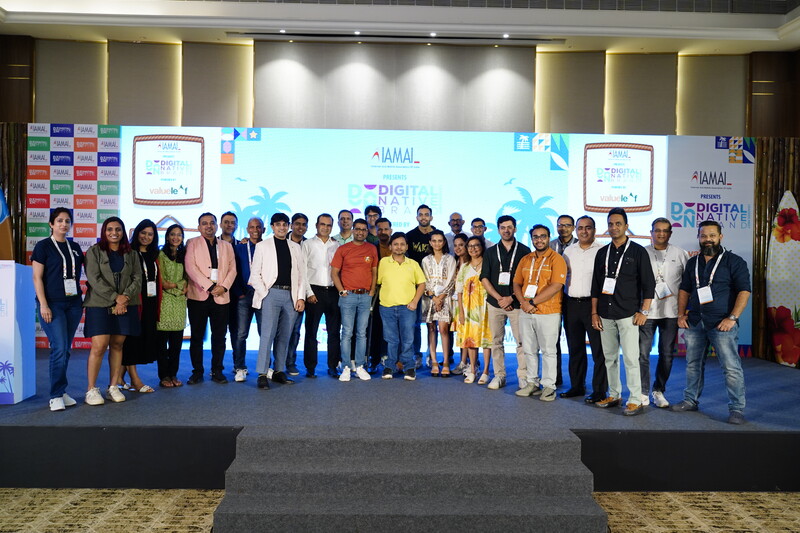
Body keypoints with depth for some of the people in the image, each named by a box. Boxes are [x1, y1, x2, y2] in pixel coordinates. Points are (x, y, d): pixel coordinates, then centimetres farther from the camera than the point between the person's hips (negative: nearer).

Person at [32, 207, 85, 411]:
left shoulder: (75, 247, 14)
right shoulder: (43, 246, 0)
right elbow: (37, 277, -5)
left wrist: (81, 301, 13)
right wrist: (43, 305, -12)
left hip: (73, 303, 5)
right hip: (52, 304, -5)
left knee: (66, 350, 7)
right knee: (59, 348, -12)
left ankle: (60, 392, 16)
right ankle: (56, 396, -4)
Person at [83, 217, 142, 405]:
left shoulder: (131, 254, 13)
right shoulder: (94, 252, 3)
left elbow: (137, 278, 7)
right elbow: (94, 279, -6)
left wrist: (125, 297, -10)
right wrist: (115, 298, -12)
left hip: (126, 305, 3)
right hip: (100, 305, -3)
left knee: (117, 345, 5)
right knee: (99, 346, -9)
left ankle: (113, 387, 12)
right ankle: (91, 390, 0)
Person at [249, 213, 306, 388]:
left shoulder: (296, 247, 16)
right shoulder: (262, 246, 8)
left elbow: (301, 274, 14)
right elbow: (255, 274, 5)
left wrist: (301, 297, 4)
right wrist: (264, 293, -7)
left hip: (291, 295, 3)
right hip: (271, 293, -3)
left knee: (284, 336, 5)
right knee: (268, 334, -10)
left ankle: (279, 371, 13)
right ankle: (262, 375, -7)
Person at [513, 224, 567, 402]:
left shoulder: (556, 259, -6)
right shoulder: (525, 259, 12)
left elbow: (556, 286, -16)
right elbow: (517, 284, 12)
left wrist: (533, 302, -16)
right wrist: (523, 302, -7)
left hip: (548, 313, -5)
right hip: (526, 312, 6)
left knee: (548, 351, 2)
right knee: (529, 350, 11)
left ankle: (549, 386, 12)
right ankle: (532, 383, 22)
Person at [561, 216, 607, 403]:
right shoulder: (568, 251, 13)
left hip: (592, 303, -5)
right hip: (571, 304, 6)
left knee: (598, 350, -2)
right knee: (575, 348, 13)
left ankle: (599, 390, 7)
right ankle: (576, 386, 24)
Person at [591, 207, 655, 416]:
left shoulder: (638, 251, -1)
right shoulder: (602, 252, 12)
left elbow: (648, 283, -3)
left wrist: (644, 311, -8)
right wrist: (594, 313, 10)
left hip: (628, 314, -5)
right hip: (605, 314, 5)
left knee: (630, 358, -6)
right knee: (609, 357, 10)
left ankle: (635, 400, 1)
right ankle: (613, 395, 22)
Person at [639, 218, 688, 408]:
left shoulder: (680, 253, 7)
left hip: (671, 311, 2)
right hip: (646, 310, -1)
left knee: (667, 354, 8)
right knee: (642, 352, -4)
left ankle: (659, 390, 22)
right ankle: (643, 393, 5)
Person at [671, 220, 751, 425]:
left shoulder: (734, 261, -2)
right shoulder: (693, 263, 14)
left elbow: (744, 291, -8)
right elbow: (684, 290, 19)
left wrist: (732, 318, -15)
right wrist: (681, 314, 8)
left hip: (722, 324, -5)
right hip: (694, 323, 5)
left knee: (731, 367, -6)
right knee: (693, 364, 13)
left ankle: (737, 409, 2)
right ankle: (691, 400, 24)